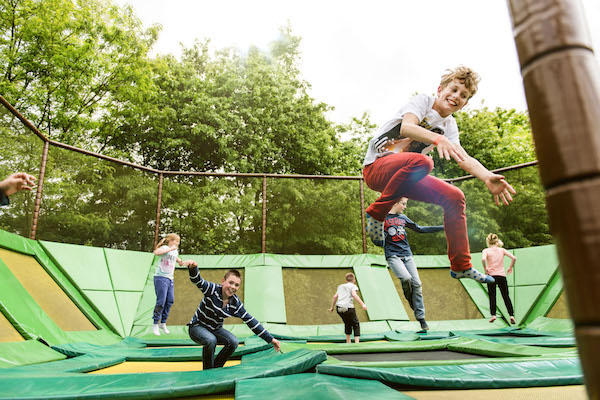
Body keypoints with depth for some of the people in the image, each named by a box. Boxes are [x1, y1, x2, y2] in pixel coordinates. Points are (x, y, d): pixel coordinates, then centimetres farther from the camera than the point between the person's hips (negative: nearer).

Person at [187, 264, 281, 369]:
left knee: (233, 342, -20)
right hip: (197, 326, -4)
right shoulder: (213, 289, -21)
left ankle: (216, 368, 3)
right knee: (211, 340, -34)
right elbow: (197, 281, -38)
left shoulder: (236, 304, -11)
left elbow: (251, 321, -9)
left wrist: (270, 339, -11)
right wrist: (193, 268, -64)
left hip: (215, 329, 4)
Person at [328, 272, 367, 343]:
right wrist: (362, 304, -20)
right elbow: (354, 295, -13)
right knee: (356, 325, 9)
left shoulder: (340, 286, 23)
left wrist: (332, 307, 27)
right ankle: (357, 342, -3)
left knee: (347, 324, 26)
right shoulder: (353, 286, 6)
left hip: (339, 308, 6)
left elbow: (335, 296, 18)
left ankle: (348, 342, 28)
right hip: (348, 308, -6)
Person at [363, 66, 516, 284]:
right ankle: (375, 214, -20)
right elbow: (406, 127, -27)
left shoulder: (449, 126, 11)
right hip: (376, 166, -7)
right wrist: (438, 139, -45)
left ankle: (461, 266, 8)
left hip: (405, 174, 7)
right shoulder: (423, 101, -6)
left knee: (455, 197, -2)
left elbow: (463, 157, -5)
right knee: (421, 161, -36)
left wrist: (488, 177, -25)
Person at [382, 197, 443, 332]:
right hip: (393, 255, -5)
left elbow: (420, 229, 21)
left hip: (407, 255, 5)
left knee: (416, 284, -4)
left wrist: (442, 227, 21)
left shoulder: (403, 218, 16)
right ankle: (410, 301, 4)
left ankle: (421, 318, 6)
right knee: (406, 278, -27)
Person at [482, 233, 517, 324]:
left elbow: (483, 259, -21)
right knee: (506, 296, 10)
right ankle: (511, 315, 3)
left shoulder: (486, 250, 0)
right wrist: (510, 267, 12)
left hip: (491, 275, -2)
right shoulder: (502, 250, 9)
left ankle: (493, 315, -4)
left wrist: (485, 268, -7)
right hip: (502, 275, 2)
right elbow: (514, 258, 0)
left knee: (492, 296, 4)